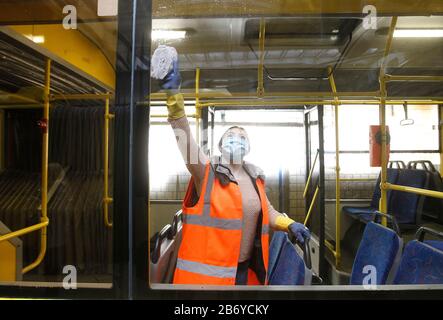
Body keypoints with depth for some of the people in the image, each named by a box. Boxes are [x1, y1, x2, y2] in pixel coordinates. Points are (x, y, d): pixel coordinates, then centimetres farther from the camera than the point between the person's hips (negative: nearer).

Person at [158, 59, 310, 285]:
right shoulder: (206, 171, -7)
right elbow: (183, 133, -20)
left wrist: (290, 225, 3)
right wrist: (173, 92, -31)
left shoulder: (255, 178, 9)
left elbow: (267, 212, 20)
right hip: (205, 271, -4)